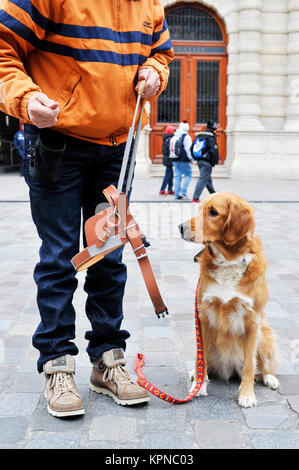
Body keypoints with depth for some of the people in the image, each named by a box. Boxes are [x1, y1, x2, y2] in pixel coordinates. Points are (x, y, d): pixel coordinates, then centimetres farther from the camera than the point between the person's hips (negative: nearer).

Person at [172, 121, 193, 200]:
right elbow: (188, 149, -13)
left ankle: (177, 195, 8)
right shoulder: (186, 136, -11)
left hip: (175, 160, 7)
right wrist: (191, 158, -3)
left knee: (177, 176, 9)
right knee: (188, 175, 3)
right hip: (184, 160, -7)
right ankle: (183, 192, -9)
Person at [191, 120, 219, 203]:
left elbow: (192, 148, 15)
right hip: (207, 162, -8)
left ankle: (213, 194, 35)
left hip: (199, 161, 8)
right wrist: (214, 162, -9)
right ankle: (196, 198, -10)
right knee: (203, 179, -6)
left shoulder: (199, 135, 11)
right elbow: (214, 151, -19)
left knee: (208, 178, 21)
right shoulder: (211, 137, -14)